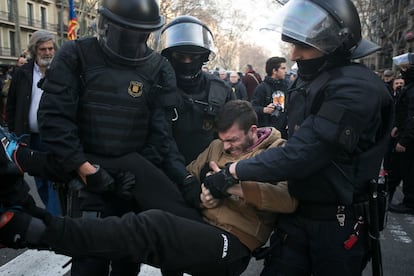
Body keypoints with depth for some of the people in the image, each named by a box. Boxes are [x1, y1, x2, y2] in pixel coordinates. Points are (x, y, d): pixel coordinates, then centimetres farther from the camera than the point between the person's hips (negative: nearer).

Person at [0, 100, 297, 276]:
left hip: (231, 244, -7)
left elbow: (289, 198, -18)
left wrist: (237, 186, -28)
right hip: (200, 227, 7)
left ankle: (38, 230, -35)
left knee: (153, 225, -31)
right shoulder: (218, 146, 19)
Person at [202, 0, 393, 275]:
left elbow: (302, 154, -27)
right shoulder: (309, 80, 8)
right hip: (297, 212, 7)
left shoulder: (356, 88, -22)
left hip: (339, 222, -7)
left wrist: (234, 172, -22)